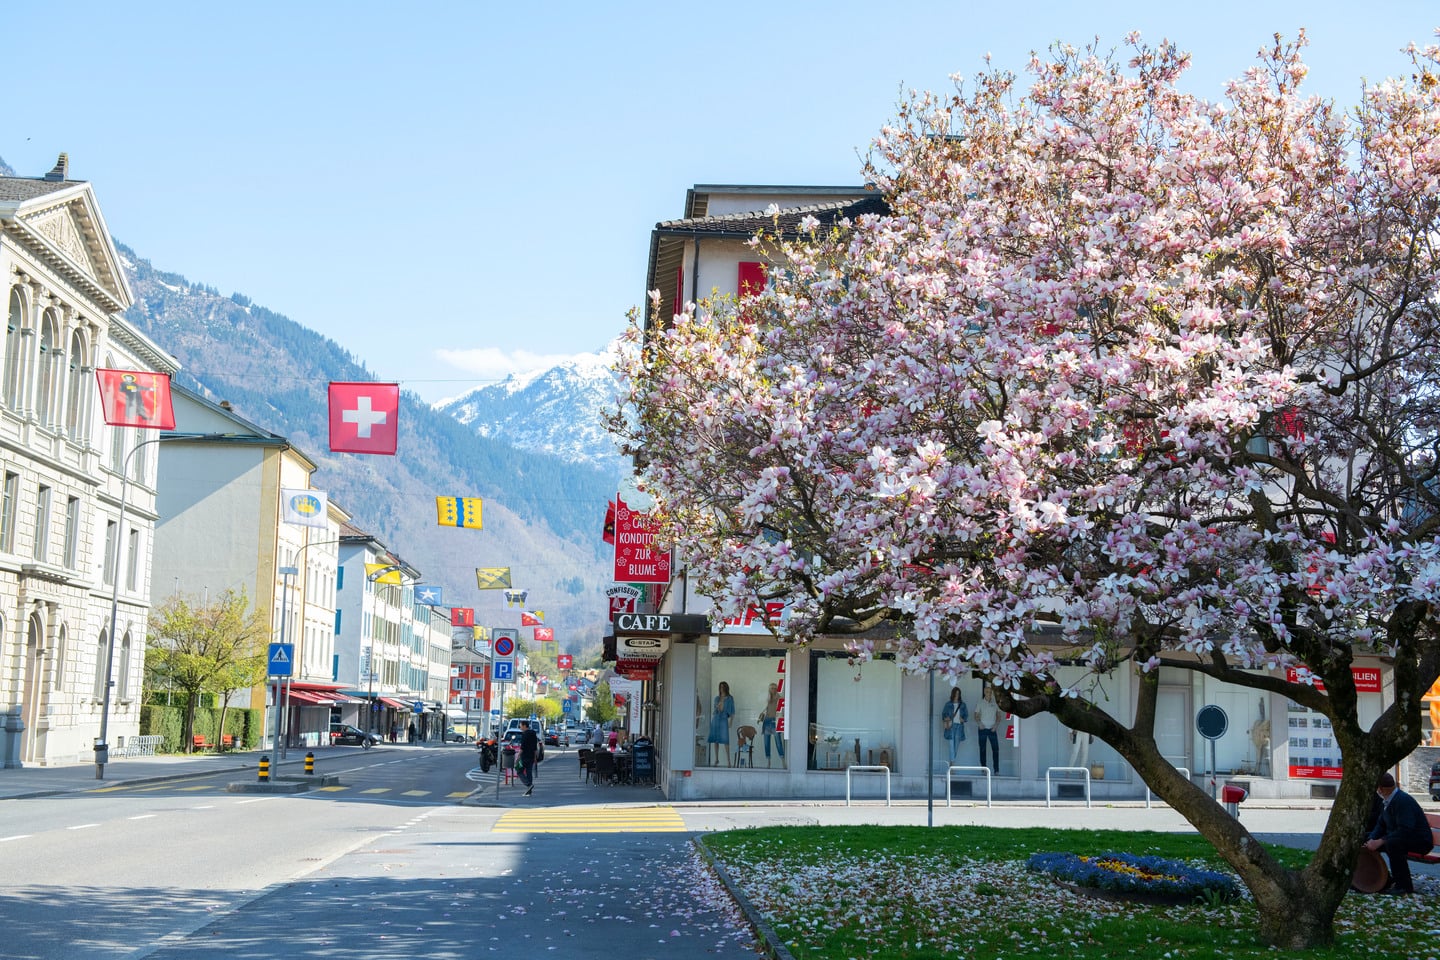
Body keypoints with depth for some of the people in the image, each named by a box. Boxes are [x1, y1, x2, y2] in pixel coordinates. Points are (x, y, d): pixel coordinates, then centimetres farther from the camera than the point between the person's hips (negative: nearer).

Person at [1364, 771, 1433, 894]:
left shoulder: (1403, 800, -24)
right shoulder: (1387, 801, 6)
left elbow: (1405, 830, -32)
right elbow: (1381, 825, 11)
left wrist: (1381, 841, -30)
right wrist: (1372, 840, -9)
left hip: (1421, 841, -10)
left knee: (1392, 843, -37)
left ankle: (1404, 886, -25)